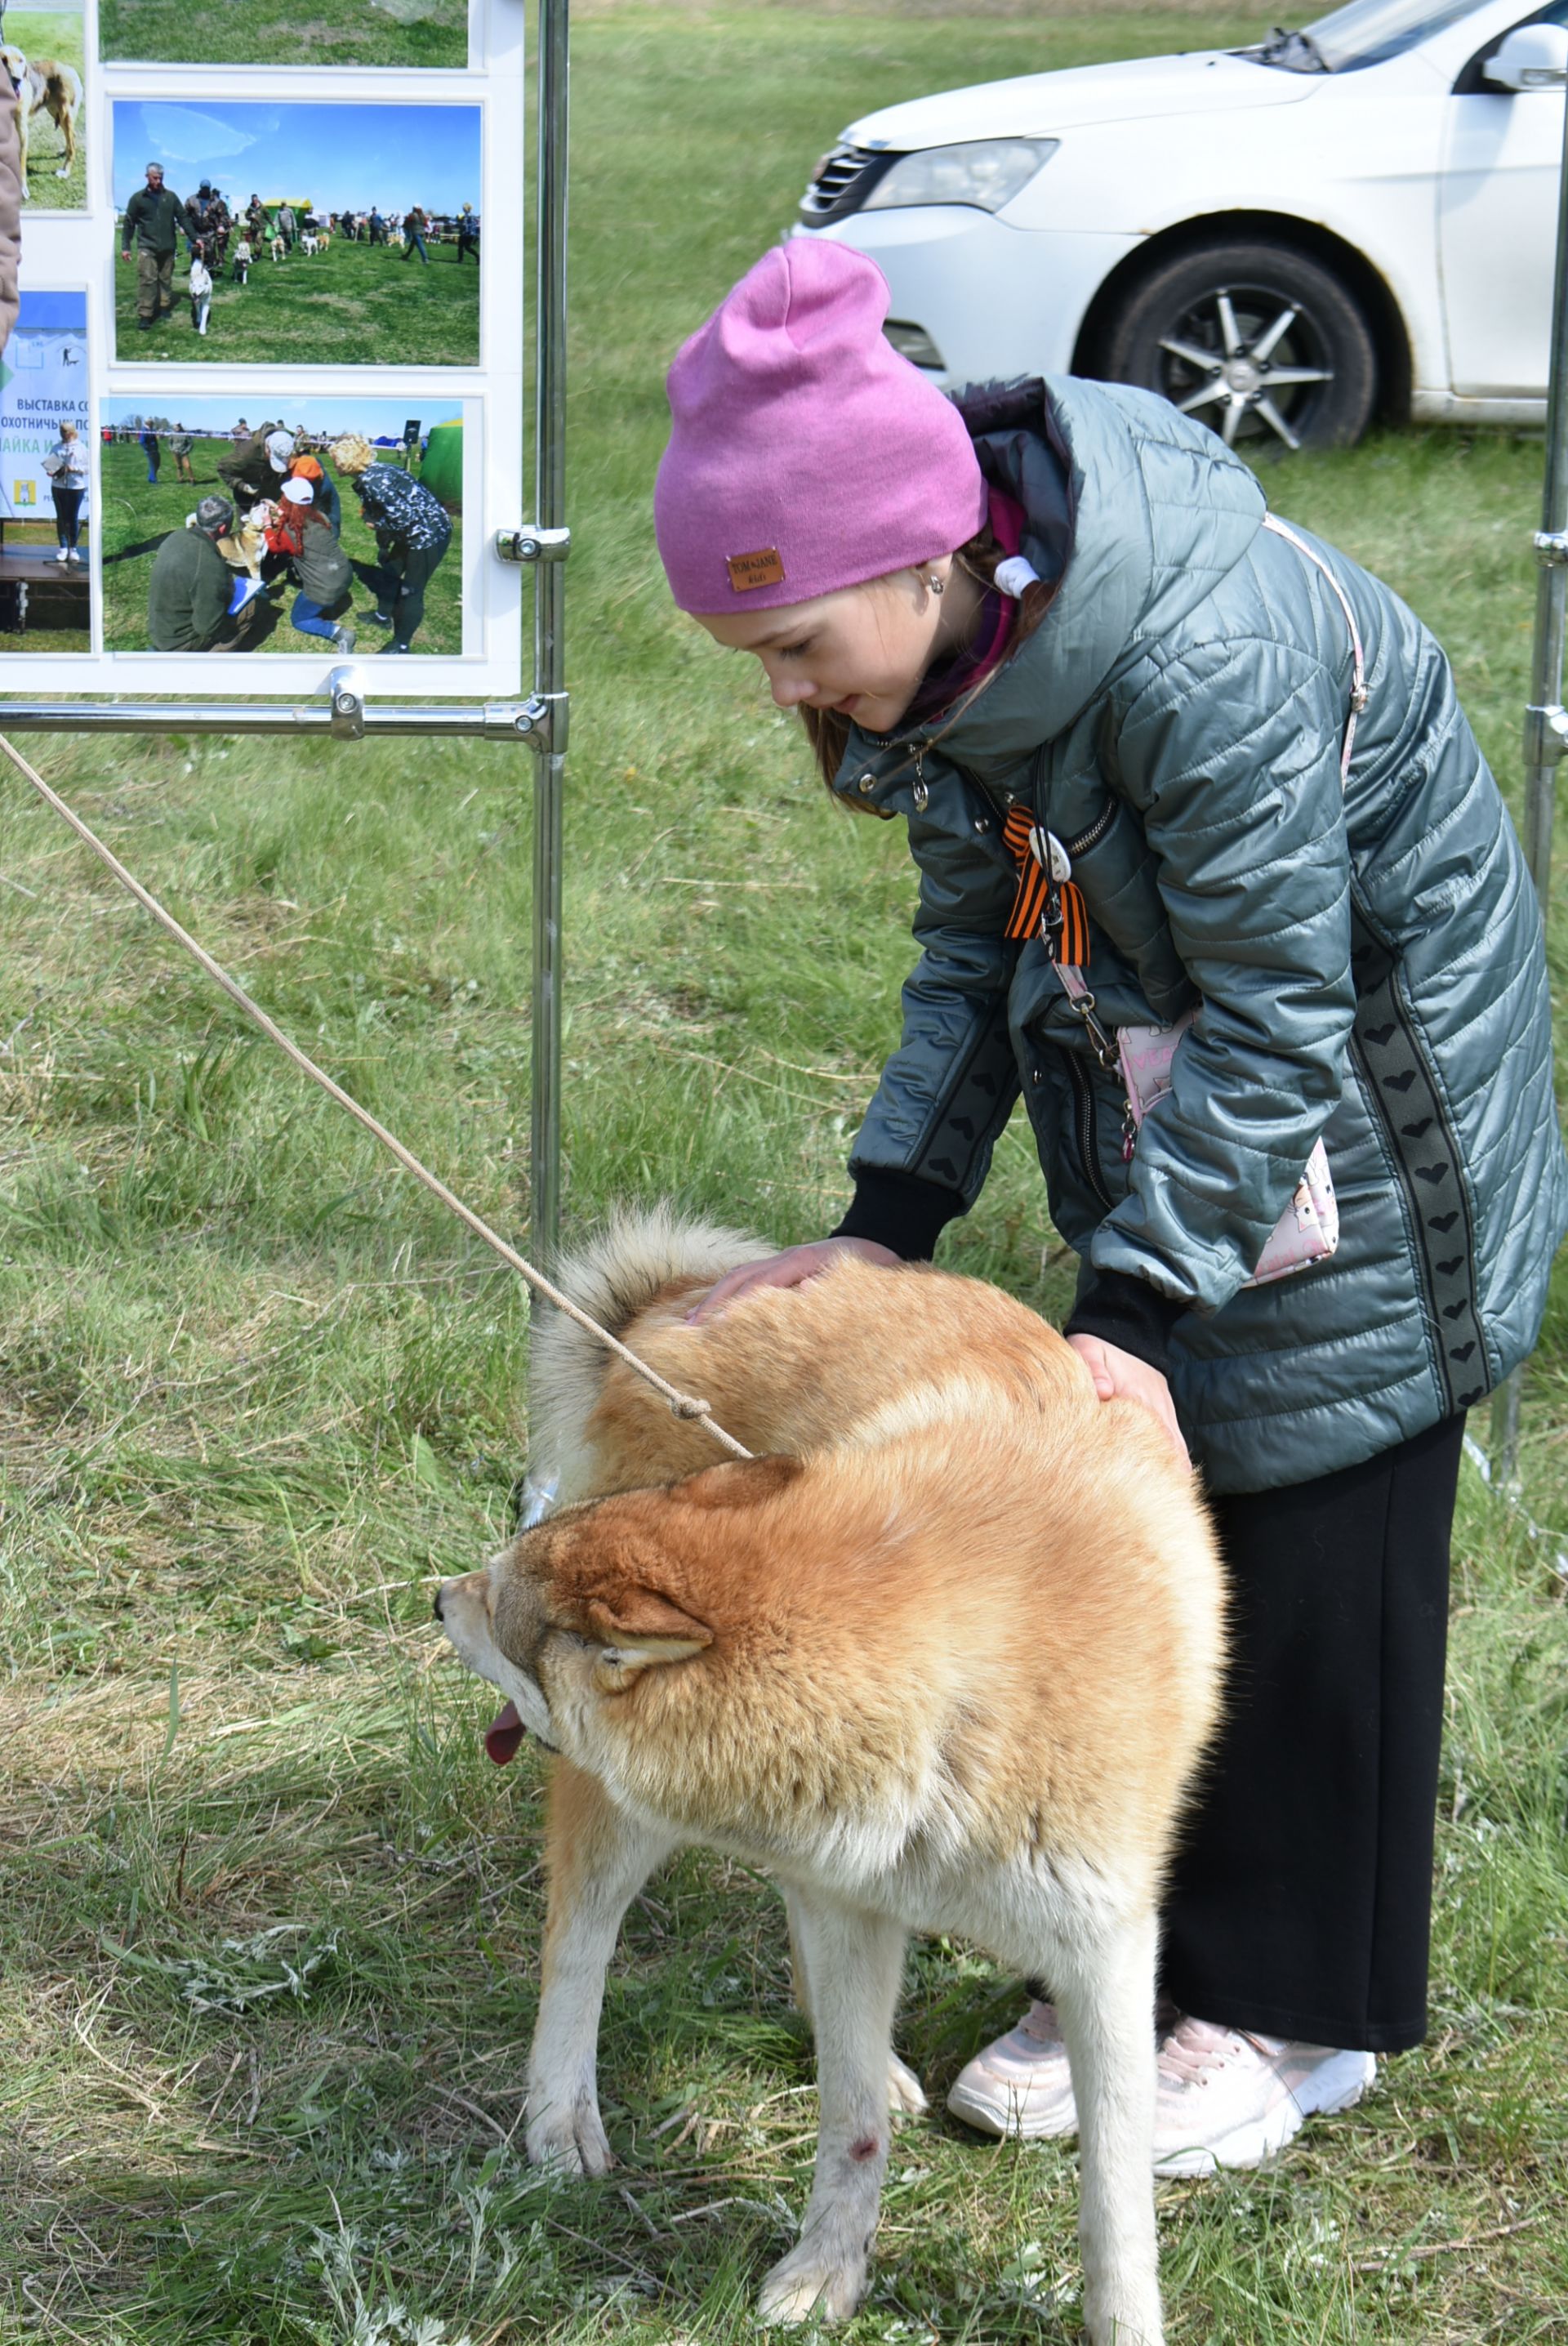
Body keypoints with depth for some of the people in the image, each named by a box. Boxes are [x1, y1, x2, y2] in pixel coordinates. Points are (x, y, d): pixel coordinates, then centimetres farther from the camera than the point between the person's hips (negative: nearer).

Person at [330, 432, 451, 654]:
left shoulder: (373, 482, -27)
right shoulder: (370, 474, 4)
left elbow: (405, 517, -30)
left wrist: (378, 525, -12)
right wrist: (383, 546, 24)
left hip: (429, 533, -10)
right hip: (413, 533, 10)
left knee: (410, 590, 1)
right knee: (390, 571, 26)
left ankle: (402, 645, 15)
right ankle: (383, 615, 49)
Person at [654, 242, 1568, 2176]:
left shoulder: (1207, 651, -36)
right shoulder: (937, 640, -11)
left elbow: (1280, 1015, -28)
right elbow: (975, 938, 2)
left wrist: (1140, 1309, -27)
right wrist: (886, 1220, -6)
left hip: (1370, 1066, -7)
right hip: (1153, 1058, 7)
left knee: (1312, 1514, 0)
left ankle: (1296, 2009, 15)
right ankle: (1127, 1958, 23)